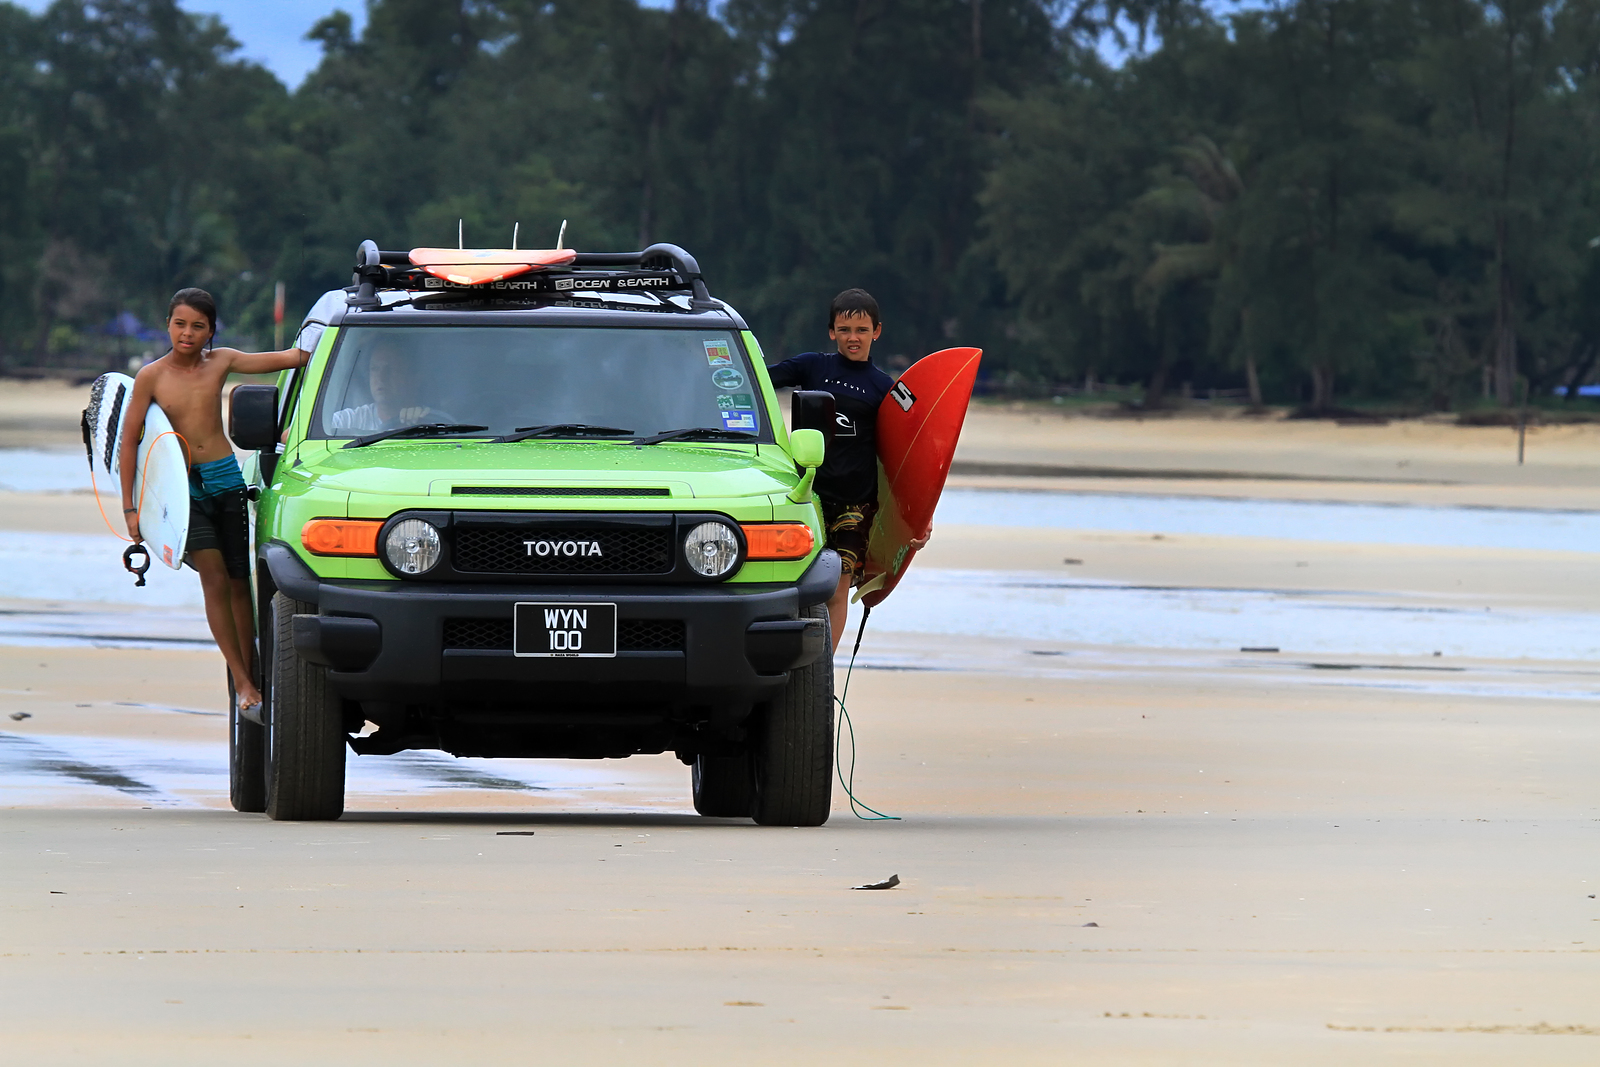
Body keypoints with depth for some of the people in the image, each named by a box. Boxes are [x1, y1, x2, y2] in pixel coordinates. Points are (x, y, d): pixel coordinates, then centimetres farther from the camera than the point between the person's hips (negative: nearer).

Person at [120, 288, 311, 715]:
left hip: (225, 480, 2)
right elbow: (129, 441, 2)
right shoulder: (152, 376, -2)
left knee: (239, 583, 5)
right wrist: (130, 507, -1)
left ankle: (250, 676, 15)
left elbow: (289, 358, 3)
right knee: (215, 578, -14)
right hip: (182, 488, -2)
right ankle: (241, 682, -12)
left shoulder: (220, 363, 3)